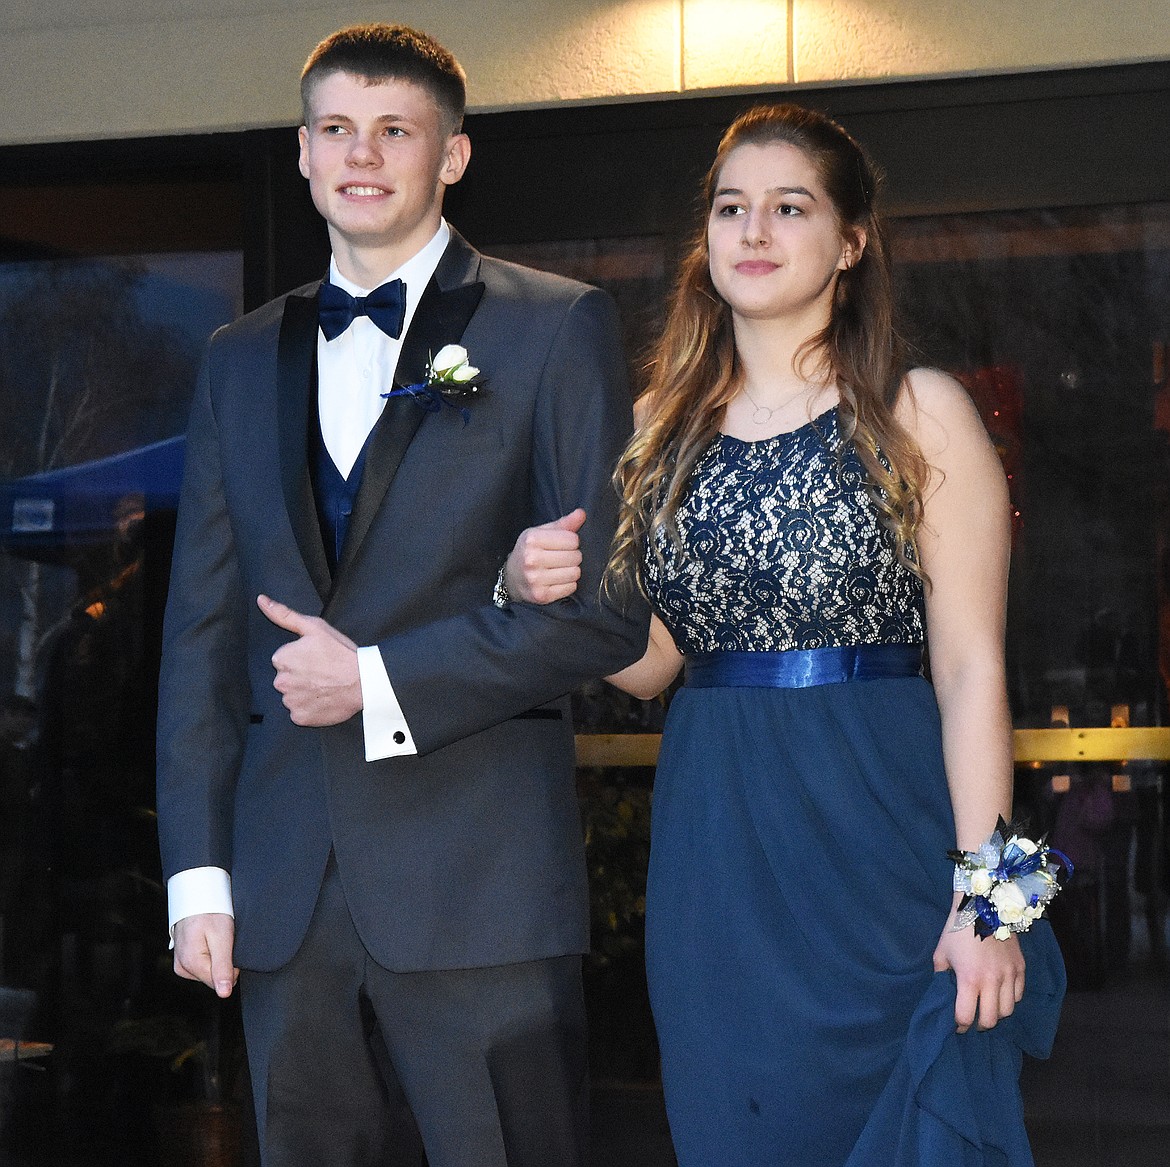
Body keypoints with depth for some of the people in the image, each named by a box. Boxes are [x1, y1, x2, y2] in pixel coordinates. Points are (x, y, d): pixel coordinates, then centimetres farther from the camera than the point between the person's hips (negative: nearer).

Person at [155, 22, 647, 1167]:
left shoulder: (556, 328, 2)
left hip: (480, 886, -4)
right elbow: (201, 629, 13)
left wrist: (382, 681, -10)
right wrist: (195, 872, 6)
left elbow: (610, 601, -5)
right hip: (285, 892, 4)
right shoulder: (242, 359, 16)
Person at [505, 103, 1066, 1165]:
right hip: (713, 847, 4)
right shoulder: (664, 426, 10)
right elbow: (649, 661, 13)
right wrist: (552, 592, -7)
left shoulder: (920, 414, -3)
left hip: (878, 824, -4)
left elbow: (971, 668, -8)